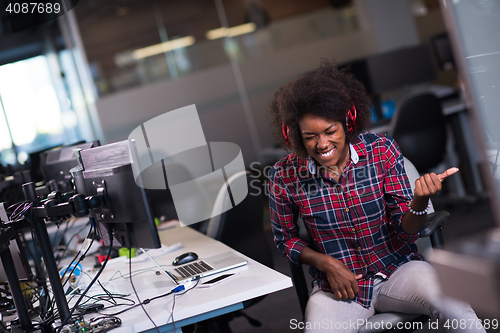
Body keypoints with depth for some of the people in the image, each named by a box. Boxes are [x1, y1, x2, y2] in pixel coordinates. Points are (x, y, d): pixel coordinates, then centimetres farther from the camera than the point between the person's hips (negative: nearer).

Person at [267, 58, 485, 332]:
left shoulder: (382, 150, -8)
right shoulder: (285, 177, -10)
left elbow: (406, 232, -6)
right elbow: (285, 238, 6)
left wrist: (420, 201, -28)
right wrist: (325, 263, -10)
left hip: (396, 268, 1)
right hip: (335, 286, 0)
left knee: (454, 307, -27)